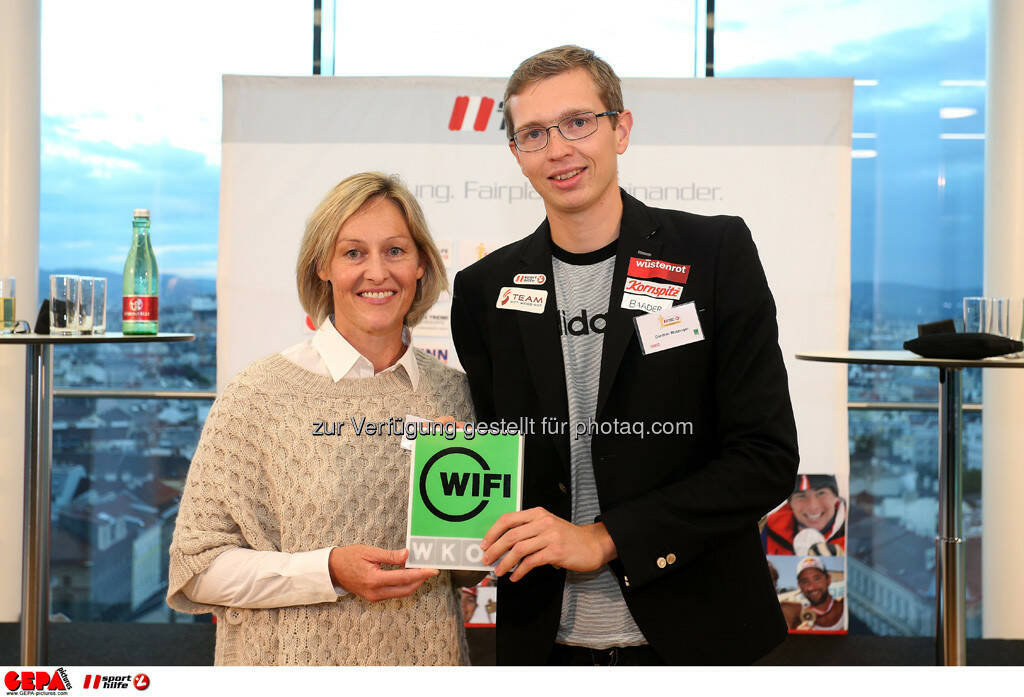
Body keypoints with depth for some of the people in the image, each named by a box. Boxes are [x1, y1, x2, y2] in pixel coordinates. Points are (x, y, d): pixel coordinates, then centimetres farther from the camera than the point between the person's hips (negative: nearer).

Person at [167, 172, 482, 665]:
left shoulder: (453, 392, 0)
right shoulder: (260, 394, -10)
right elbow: (197, 568, -10)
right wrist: (329, 571, -21)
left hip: (427, 660, 3)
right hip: (297, 661, -3)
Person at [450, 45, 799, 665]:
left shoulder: (715, 253, -6)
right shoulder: (484, 289, 2)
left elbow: (767, 457, -11)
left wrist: (603, 538, -17)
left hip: (690, 634, -2)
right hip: (545, 640, 2)